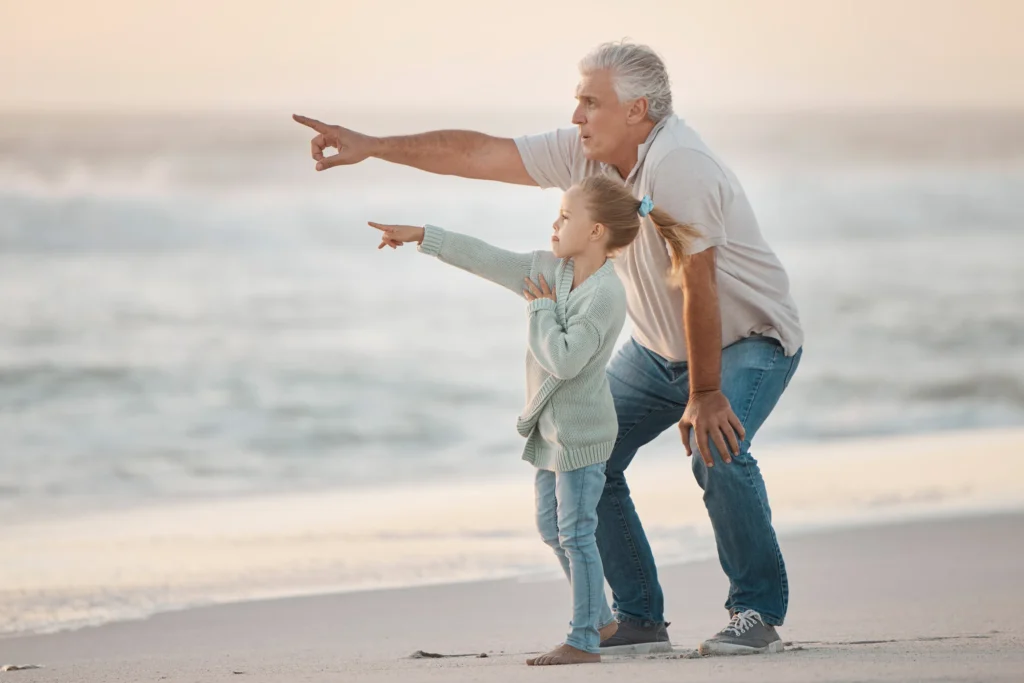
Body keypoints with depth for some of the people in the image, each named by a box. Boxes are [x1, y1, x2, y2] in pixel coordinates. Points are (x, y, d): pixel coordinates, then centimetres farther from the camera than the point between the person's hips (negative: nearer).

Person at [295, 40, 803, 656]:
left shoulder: (677, 166, -31)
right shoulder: (586, 154, -7)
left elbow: (696, 285, -32)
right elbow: (480, 154, -4)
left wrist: (705, 395, -32)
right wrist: (373, 147, -6)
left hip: (750, 339, -8)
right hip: (659, 349, 8)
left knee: (717, 450, -32)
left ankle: (760, 613, -15)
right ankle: (640, 621, 5)